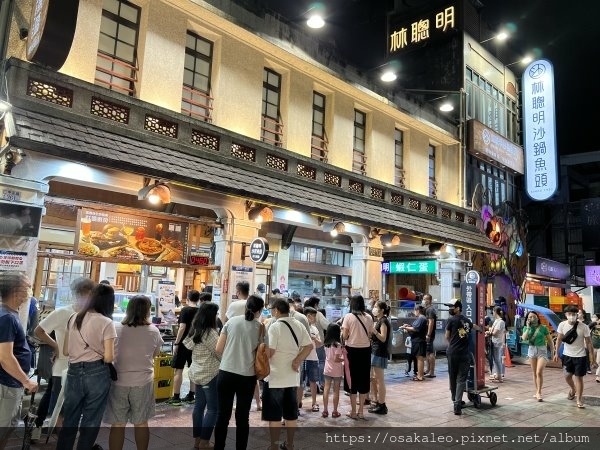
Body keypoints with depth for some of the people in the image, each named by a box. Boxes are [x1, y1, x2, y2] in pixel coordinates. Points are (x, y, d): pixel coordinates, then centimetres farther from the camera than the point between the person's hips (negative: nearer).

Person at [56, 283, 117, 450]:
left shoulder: (74, 318, 5)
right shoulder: (106, 323, -11)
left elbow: (65, 351, 10)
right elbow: (108, 357, -13)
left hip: (74, 372, 5)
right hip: (96, 374, -5)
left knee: (69, 420, 16)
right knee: (90, 423, 10)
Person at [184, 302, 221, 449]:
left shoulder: (195, 330, 6)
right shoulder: (210, 332, -20)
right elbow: (220, 353, -15)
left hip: (197, 373, 9)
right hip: (210, 374, -9)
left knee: (199, 406, 14)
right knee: (212, 408, 0)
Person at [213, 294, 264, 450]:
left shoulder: (231, 321, 1)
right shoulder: (260, 327, -3)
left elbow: (218, 349, 3)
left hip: (225, 373, 2)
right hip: (247, 376, -1)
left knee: (222, 415, 12)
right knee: (242, 417, 12)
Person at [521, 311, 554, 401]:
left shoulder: (543, 328, -6)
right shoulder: (526, 328, 3)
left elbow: (550, 341, 0)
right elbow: (524, 338, -13)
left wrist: (553, 352, -1)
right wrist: (528, 327, -13)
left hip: (542, 350, -3)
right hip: (531, 350, 4)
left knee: (539, 372, -14)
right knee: (534, 373, 11)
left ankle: (539, 393, -4)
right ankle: (537, 392, 22)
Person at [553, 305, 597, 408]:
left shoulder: (583, 327, -17)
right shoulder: (562, 325, -10)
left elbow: (588, 343, -9)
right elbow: (559, 339, 2)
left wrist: (592, 358, -7)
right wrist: (556, 353, 3)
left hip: (580, 356, -3)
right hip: (567, 355, 3)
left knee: (579, 377, 0)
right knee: (567, 375, 9)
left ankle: (579, 399, 14)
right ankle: (573, 389, 42)